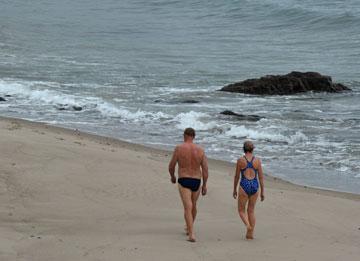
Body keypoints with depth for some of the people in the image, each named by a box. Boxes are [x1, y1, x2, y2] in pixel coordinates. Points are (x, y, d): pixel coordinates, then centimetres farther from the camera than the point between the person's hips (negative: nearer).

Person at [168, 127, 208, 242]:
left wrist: (172, 176, 18)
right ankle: (189, 228, 44)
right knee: (193, 205, 24)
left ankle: (192, 234, -19)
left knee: (188, 208, -7)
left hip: (183, 181, -4)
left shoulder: (179, 148, -8)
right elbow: (205, 169, -2)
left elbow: (171, 166, -2)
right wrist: (204, 185, 8)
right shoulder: (200, 150, 0)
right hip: (196, 181, 4)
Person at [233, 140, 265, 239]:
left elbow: (236, 176, 1)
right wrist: (262, 191, 8)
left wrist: (234, 189, 13)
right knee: (251, 211, 17)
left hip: (244, 186, -3)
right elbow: (261, 177, 1)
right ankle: (250, 233, 15)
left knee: (241, 210, 11)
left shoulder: (240, 160, -5)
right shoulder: (257, 160, -1)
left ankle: (248, 225, -16)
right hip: (255, 186, 3)